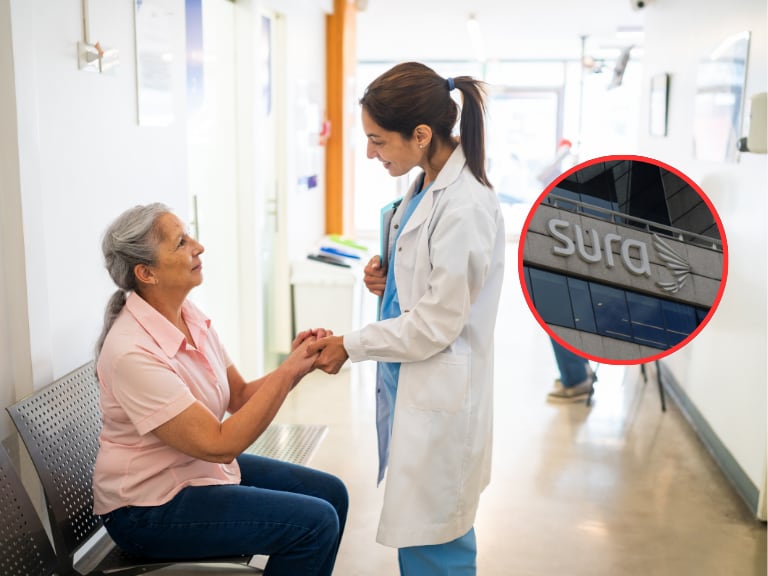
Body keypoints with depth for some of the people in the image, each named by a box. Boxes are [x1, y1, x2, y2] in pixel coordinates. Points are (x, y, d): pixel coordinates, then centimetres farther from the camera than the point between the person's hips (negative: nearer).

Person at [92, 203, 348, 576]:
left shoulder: (189, 317, -2)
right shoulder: (132, 351, -27)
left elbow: (241, 397, 4)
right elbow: (220, 444, -26)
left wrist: (297, 366, -13)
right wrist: (289, 370, -24)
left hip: (203, 468, 8)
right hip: (149, 506, -8)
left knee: (330, 493, 6)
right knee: (314, 522, -16)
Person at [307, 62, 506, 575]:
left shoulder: (466, 207, -22)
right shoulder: (426, 187, 6)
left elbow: (438, 324, -19)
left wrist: (350, 347, -10)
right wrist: (389, 279, 0)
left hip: (438, 399, -9)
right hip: (409, 383, 9)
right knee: (417, 531, 20)